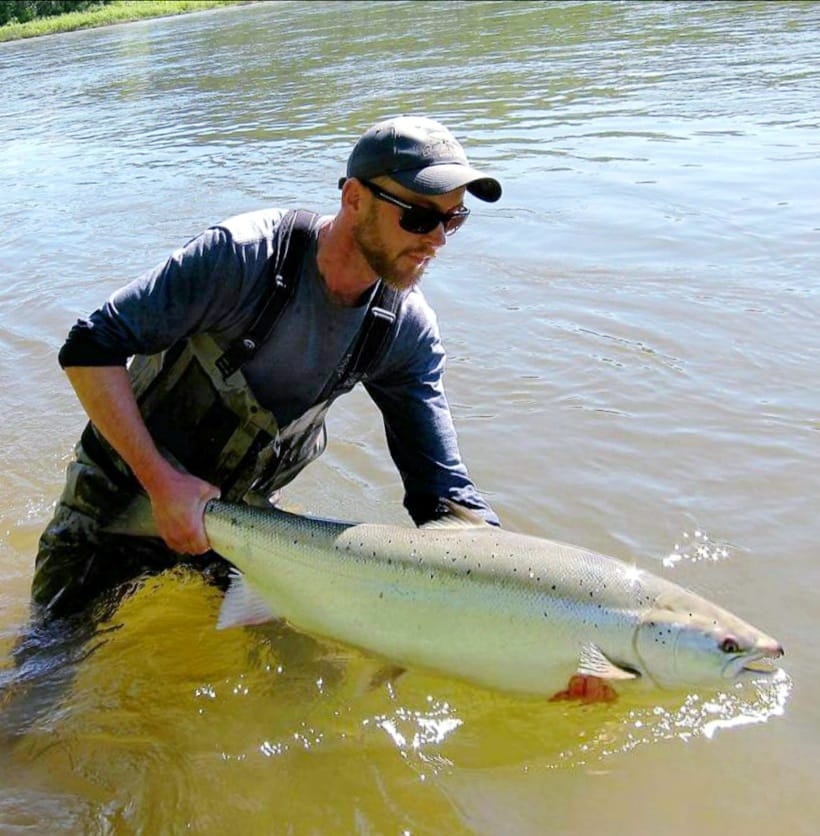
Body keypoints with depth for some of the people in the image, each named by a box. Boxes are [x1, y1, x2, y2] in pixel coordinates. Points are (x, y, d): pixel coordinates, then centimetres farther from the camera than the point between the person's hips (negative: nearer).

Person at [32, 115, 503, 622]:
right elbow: (93, 348, -28)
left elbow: (442, 487, -14)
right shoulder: (244, 256, -31)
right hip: (128, 484, -3)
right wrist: (162, 482, -31)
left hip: (242, 508, 3)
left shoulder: (408, 331, -16)